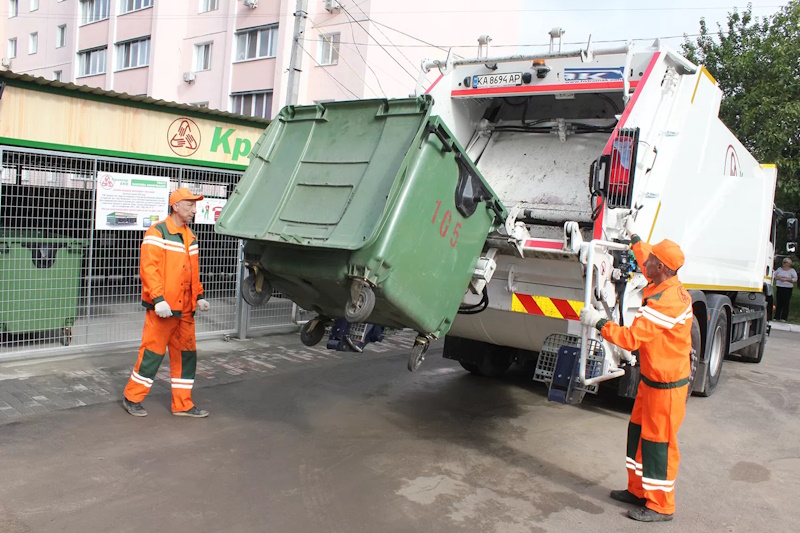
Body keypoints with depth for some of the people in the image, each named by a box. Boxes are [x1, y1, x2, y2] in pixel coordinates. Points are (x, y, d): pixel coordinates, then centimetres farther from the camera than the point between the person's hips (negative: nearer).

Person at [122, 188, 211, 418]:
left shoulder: (190, 236, 15)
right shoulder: (157, 233, -9)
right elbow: (148, 269, -16)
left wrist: (198, 296, 11)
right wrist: (158, 299, -23)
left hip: (185, 309, 8)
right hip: (162, 309, -7)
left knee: (186, 355, 10)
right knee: (152, 354, 0)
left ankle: (183, 405, 19)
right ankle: (132, 398, 19)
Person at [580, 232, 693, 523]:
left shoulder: (665, 302, -28)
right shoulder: (667, 286, 2)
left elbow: (631, 337, -29)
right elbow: (647, 262, 25)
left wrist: (598, 322, -19)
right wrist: (635, 240, 36)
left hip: (667, 385, -10)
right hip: (652, 378, 10)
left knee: (658, 442, 2)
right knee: (638, 433, 17)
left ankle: (660, 506, 16)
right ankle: (638, 490, 31)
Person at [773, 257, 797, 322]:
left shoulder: (792, 271, 3)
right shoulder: (779, 269, 14)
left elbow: (795, 279, -6)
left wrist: (786, 279, -14)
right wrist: (778, 278, -7)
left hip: (787, 288, -3)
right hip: (779, 287, 3)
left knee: (785, 303, -4)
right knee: (778, 303, 1)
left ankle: (784, 318, -1)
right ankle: (777, 317, 5)